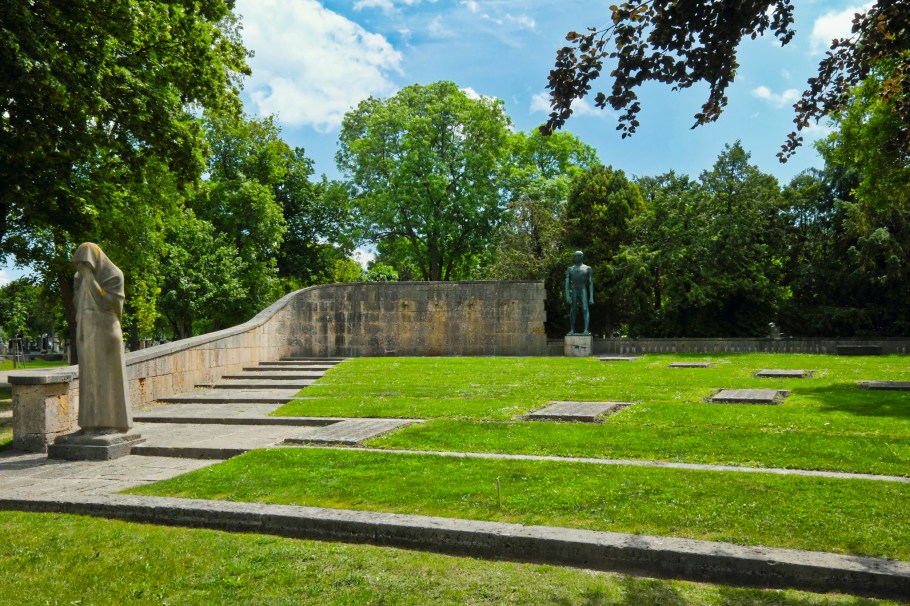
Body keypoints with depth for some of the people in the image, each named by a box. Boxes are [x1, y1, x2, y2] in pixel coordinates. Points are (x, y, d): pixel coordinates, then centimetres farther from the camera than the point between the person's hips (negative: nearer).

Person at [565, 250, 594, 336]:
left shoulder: (587, 269, 6)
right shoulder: (570, 269, 11)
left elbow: (591, 283, 2)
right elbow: (567, 283, 4)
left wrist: (591, 297, -6)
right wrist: (567, 295, -9)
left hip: (583, 291, -2)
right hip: (573, 292, 3)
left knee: (585, 309, -16)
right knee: (572, 311, 1)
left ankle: (586, 330, -25)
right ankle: (572, 330, 5)